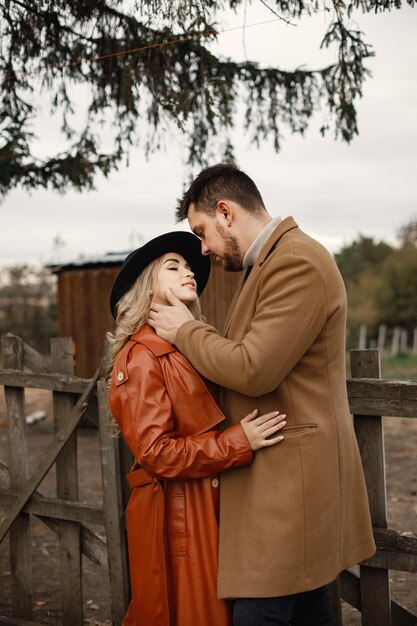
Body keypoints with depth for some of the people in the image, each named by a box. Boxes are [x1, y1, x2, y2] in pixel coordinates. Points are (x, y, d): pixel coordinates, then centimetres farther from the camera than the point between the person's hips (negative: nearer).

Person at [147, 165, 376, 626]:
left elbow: (254, 370, -22)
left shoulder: (297, 263, -18)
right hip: (278, 472, 10)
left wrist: (184, 330, -8)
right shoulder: (268, 263, 15)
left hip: (290, 473, -10)